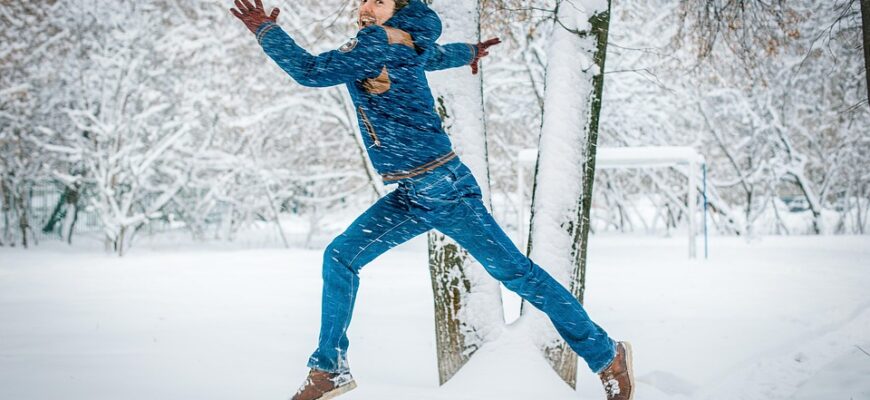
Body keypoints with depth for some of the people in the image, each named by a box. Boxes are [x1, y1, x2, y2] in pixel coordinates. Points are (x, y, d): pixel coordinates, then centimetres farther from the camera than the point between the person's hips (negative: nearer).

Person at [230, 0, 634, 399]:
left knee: (517, 273, -2)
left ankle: (608, 355, 11)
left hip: (446, 190, -9)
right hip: (409, 197, 9)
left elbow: (311, 70, -24)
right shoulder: (402, 43, 8)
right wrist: (468, 52, 49)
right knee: (340, 257, 3)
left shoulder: (377, 42, -17)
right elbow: (436, 54, 29)